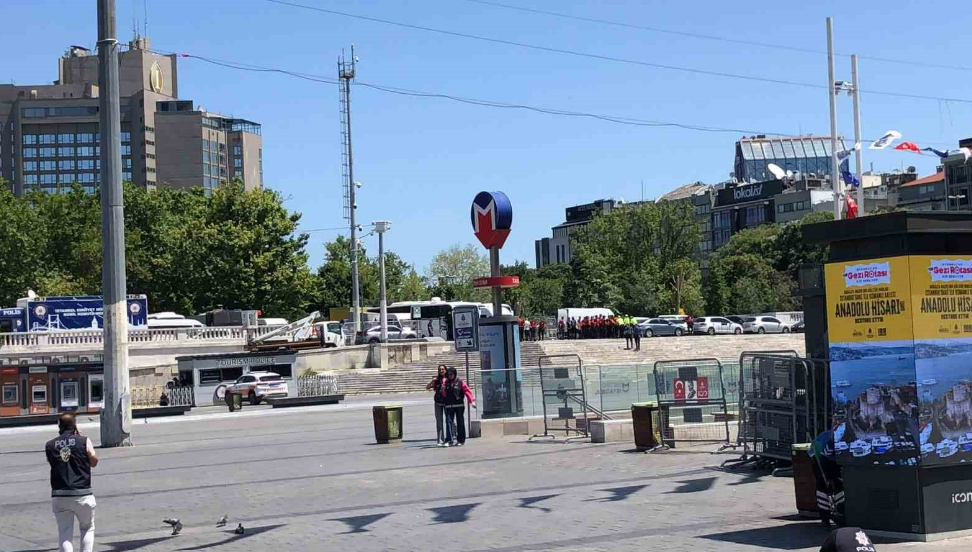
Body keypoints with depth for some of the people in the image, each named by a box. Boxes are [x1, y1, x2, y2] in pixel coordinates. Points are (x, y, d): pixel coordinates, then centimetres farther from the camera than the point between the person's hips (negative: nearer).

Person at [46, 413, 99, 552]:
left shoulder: (50, 445, 3)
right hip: (82, 494, -1)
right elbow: (94, 461, 8)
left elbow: (52, 462, 16)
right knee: (87, 528, 16)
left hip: (59, 495, 2)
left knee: (64, 532, 7)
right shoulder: (84, 441, -4)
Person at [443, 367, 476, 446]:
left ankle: (461, 440, 10)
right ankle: (450, 440, -3)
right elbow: (444, 394, 11)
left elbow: (467, 391, -7)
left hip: (459, 406, -2)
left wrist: (472, 401, -18)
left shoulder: (460, 382, -1)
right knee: (449, 422, -5)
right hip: (449, 406, 3)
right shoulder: (446, 383, 9)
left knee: (460, 422, 3)